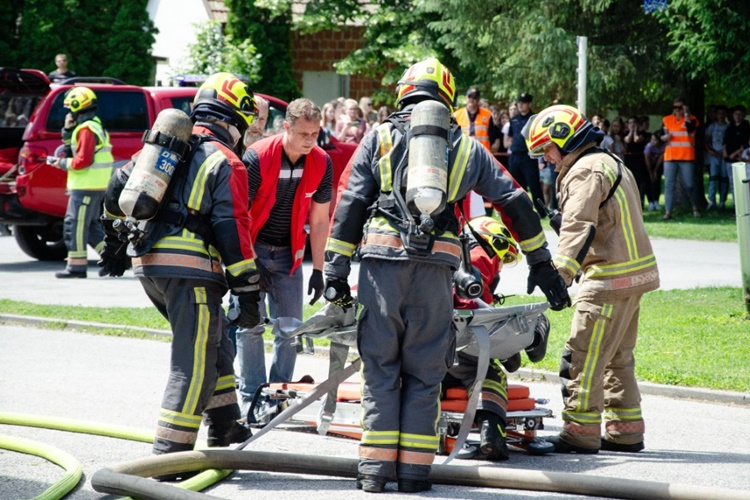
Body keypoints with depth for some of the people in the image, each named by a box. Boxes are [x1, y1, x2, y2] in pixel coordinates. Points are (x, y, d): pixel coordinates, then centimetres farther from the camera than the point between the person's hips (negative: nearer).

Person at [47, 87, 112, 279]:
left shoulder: (86, 129, -15)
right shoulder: (96, 126, 18)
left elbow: (83, 160, -21)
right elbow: (74, 150, 24)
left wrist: (63, 164, -8)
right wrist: (67, 131, 11)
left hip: (86, 187, -10)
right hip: (96, 186, 10)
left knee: (74, 224, -7)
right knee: (91, 224, 17)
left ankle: (77, 265, -6)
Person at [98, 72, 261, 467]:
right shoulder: (226, 164, -6)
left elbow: (118, 189, 24)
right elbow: (233, 230, -12)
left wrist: (114, 238, 37)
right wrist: (248, 292, -10)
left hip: (148, 263, 8)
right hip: (190, 268, -8)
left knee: (214, 340, 23)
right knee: (194, 361, -4)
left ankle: (223, 427, 29)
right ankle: (170, 455, -8)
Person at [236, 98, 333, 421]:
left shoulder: (321, 163, -7)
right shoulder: (258, 158, -20)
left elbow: (319, 220, 1)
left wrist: (317, 270, 2)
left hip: (288, 254, 4)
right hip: (252, 248, -4)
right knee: (250, 324, -8)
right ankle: (251, 400, -5)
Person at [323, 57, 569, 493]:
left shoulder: (379, 138, 12)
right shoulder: (467, 147, 17)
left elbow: (350, 204, 5)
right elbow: (515, 202, 19)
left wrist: (336, 270, 6)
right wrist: (542, 264, 26)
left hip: (382, 260, 0)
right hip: (436, 265, 1)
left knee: (381, 364, 7)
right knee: (424, 369, 8)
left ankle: (376, 466, 4)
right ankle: (414, 469, 7)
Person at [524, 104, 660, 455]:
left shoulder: (585, 170, -12)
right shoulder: (610, 163, 21)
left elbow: (579, 228, -24)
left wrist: (560, 274, -32)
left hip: (610, 279, -11)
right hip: (634, 273, 11)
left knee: (583, 356, -8)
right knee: (617, 357, 16)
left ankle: (581, 431, -7)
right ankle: (625, 430, 18)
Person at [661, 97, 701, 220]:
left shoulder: (691, 119, 2)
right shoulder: (667, 120, 12)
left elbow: (691, 129, -20)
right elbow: (661, 137, 15)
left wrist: (687, 114, -17)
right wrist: (665, 137, -7)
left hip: (686, 158, -3)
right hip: (670, 158, 3)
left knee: (689, 185, 0)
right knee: (669, 184, -3)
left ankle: (695, 208, 21)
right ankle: (668, 212, -3)